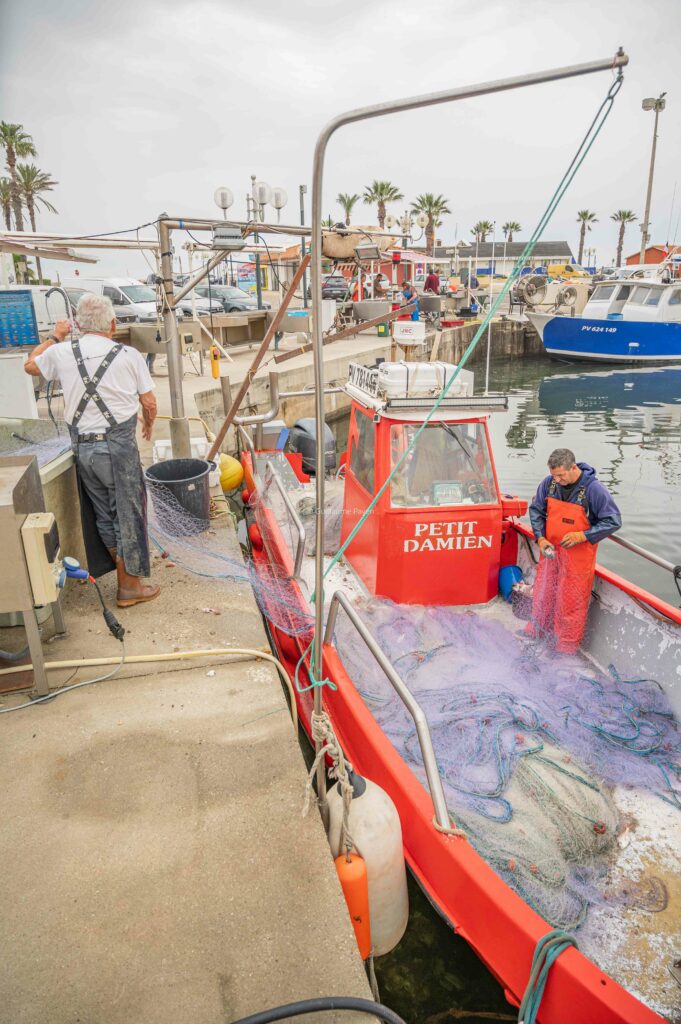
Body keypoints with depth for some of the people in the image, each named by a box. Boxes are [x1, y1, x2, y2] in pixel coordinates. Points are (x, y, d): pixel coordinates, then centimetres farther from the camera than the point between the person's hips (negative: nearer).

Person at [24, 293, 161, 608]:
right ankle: (130, 586, 17)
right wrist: (148, 425, 18)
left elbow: (30, 365, 21)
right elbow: (149, 403, -3)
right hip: (118, 445, -4)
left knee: (104, 515, 17)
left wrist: (54, 337, 32)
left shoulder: (62, 354, 1)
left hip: (82, 447, 4)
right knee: (128, 513, 7)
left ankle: (125, 575, 27)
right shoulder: (129, 355, -8)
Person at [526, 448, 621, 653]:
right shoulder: (549, 483, -7)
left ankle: (567, 647, 22)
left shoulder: (594, 489, -19)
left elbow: (613, 521, -12)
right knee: (543, 592, 17)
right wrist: (540, 537, -7)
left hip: (578, 555, -4)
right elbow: (536, 509, 6)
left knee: (572, 599, 5)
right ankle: (536, 631, 40)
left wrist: (583, 536, -21)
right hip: (550, 550, 4)